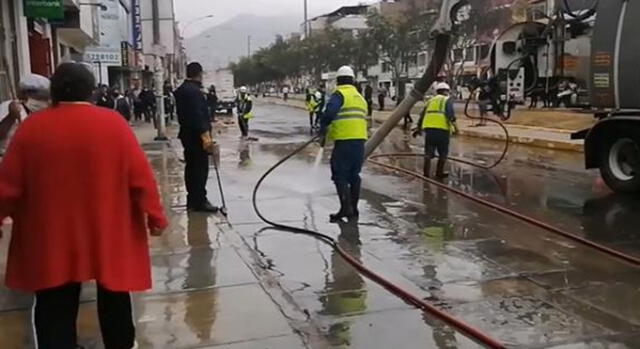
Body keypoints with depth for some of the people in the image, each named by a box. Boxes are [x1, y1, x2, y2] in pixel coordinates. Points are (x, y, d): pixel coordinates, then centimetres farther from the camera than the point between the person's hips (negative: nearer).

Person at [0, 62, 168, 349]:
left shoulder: (32, 127, -6)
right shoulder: (113, 122, -8)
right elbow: (141, 176, -9)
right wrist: (154, 215, -2)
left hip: (52, 236, 0)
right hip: (109, 231, 1)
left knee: (55, 308, 10)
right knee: (113, 293, 20)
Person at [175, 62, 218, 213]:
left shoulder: (181, 90, 13)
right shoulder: (194, 91, -18)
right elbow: (198, 115, -24)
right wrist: (206, 136, -25)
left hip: (187, 134, 10)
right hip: (196, 135, -10)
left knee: (191, 167, 14)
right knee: (201, 168, -5)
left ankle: (192, 200, 22)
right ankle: (199, 201, -2)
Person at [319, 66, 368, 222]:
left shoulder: (339, 94, -5)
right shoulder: (360, 97, 21)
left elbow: (329, 113, -20)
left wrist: (322, 132, -7)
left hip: (344, 141, -7)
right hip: (360, 140, 8)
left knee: (340, 175, -2)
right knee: (354, 175, 14)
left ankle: (346, 208, -9)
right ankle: (353, 208, 20)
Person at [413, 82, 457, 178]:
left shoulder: (431, 100, 23)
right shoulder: (448, 100, 9)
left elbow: (423, 115, 25)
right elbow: (450, 112, -11)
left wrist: (418, 128, 34)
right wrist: (453, 122, -20)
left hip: (428, 127, 4)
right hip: (442, 129, -4)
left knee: (429, 152, 7)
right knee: (443, 153, 9)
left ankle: (426, 172, 3)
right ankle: (439, 172, 13)